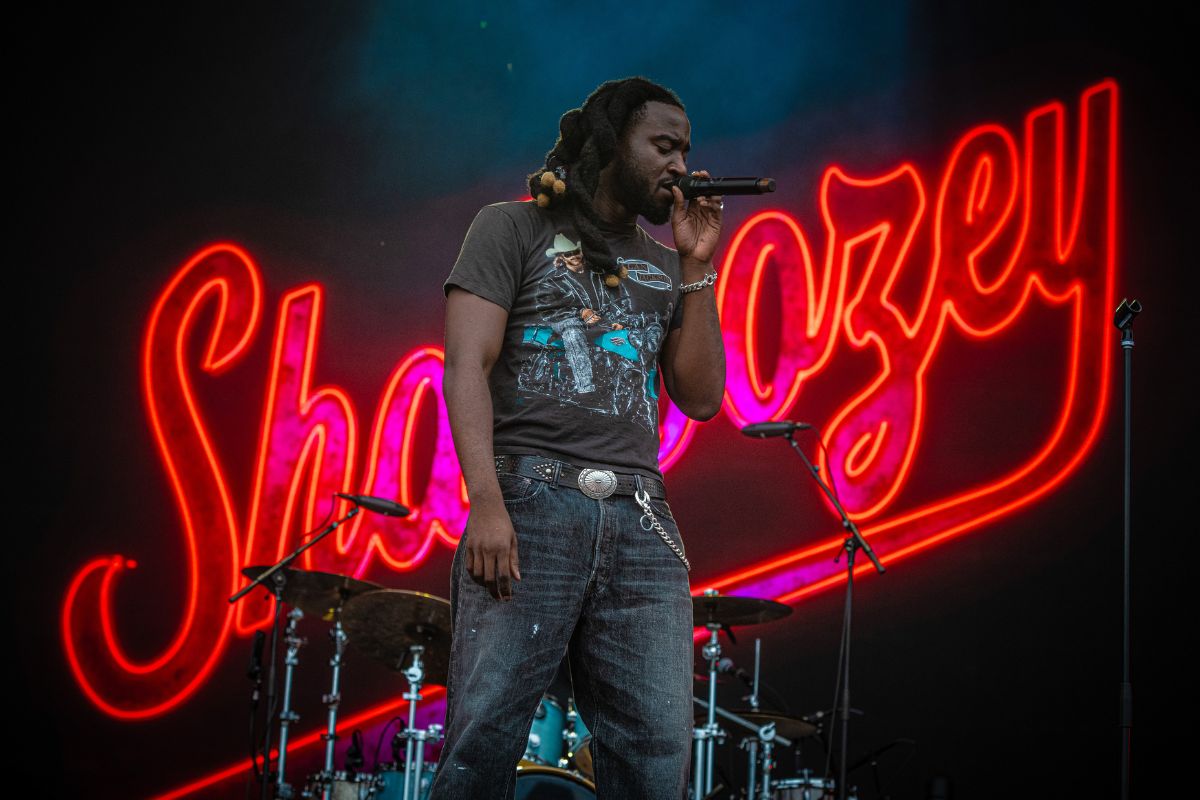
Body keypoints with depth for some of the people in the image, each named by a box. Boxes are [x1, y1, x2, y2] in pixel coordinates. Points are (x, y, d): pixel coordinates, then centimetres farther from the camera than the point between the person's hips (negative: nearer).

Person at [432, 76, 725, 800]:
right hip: (532, 500, -4)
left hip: (641, 521, 4)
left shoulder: (664, 267, 24)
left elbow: (701, 399, 14)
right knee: (485, 740, -12)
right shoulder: (514, 230, 10)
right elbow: (467, 367, -2)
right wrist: (485, 499, -16)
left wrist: (697, 268, 9)